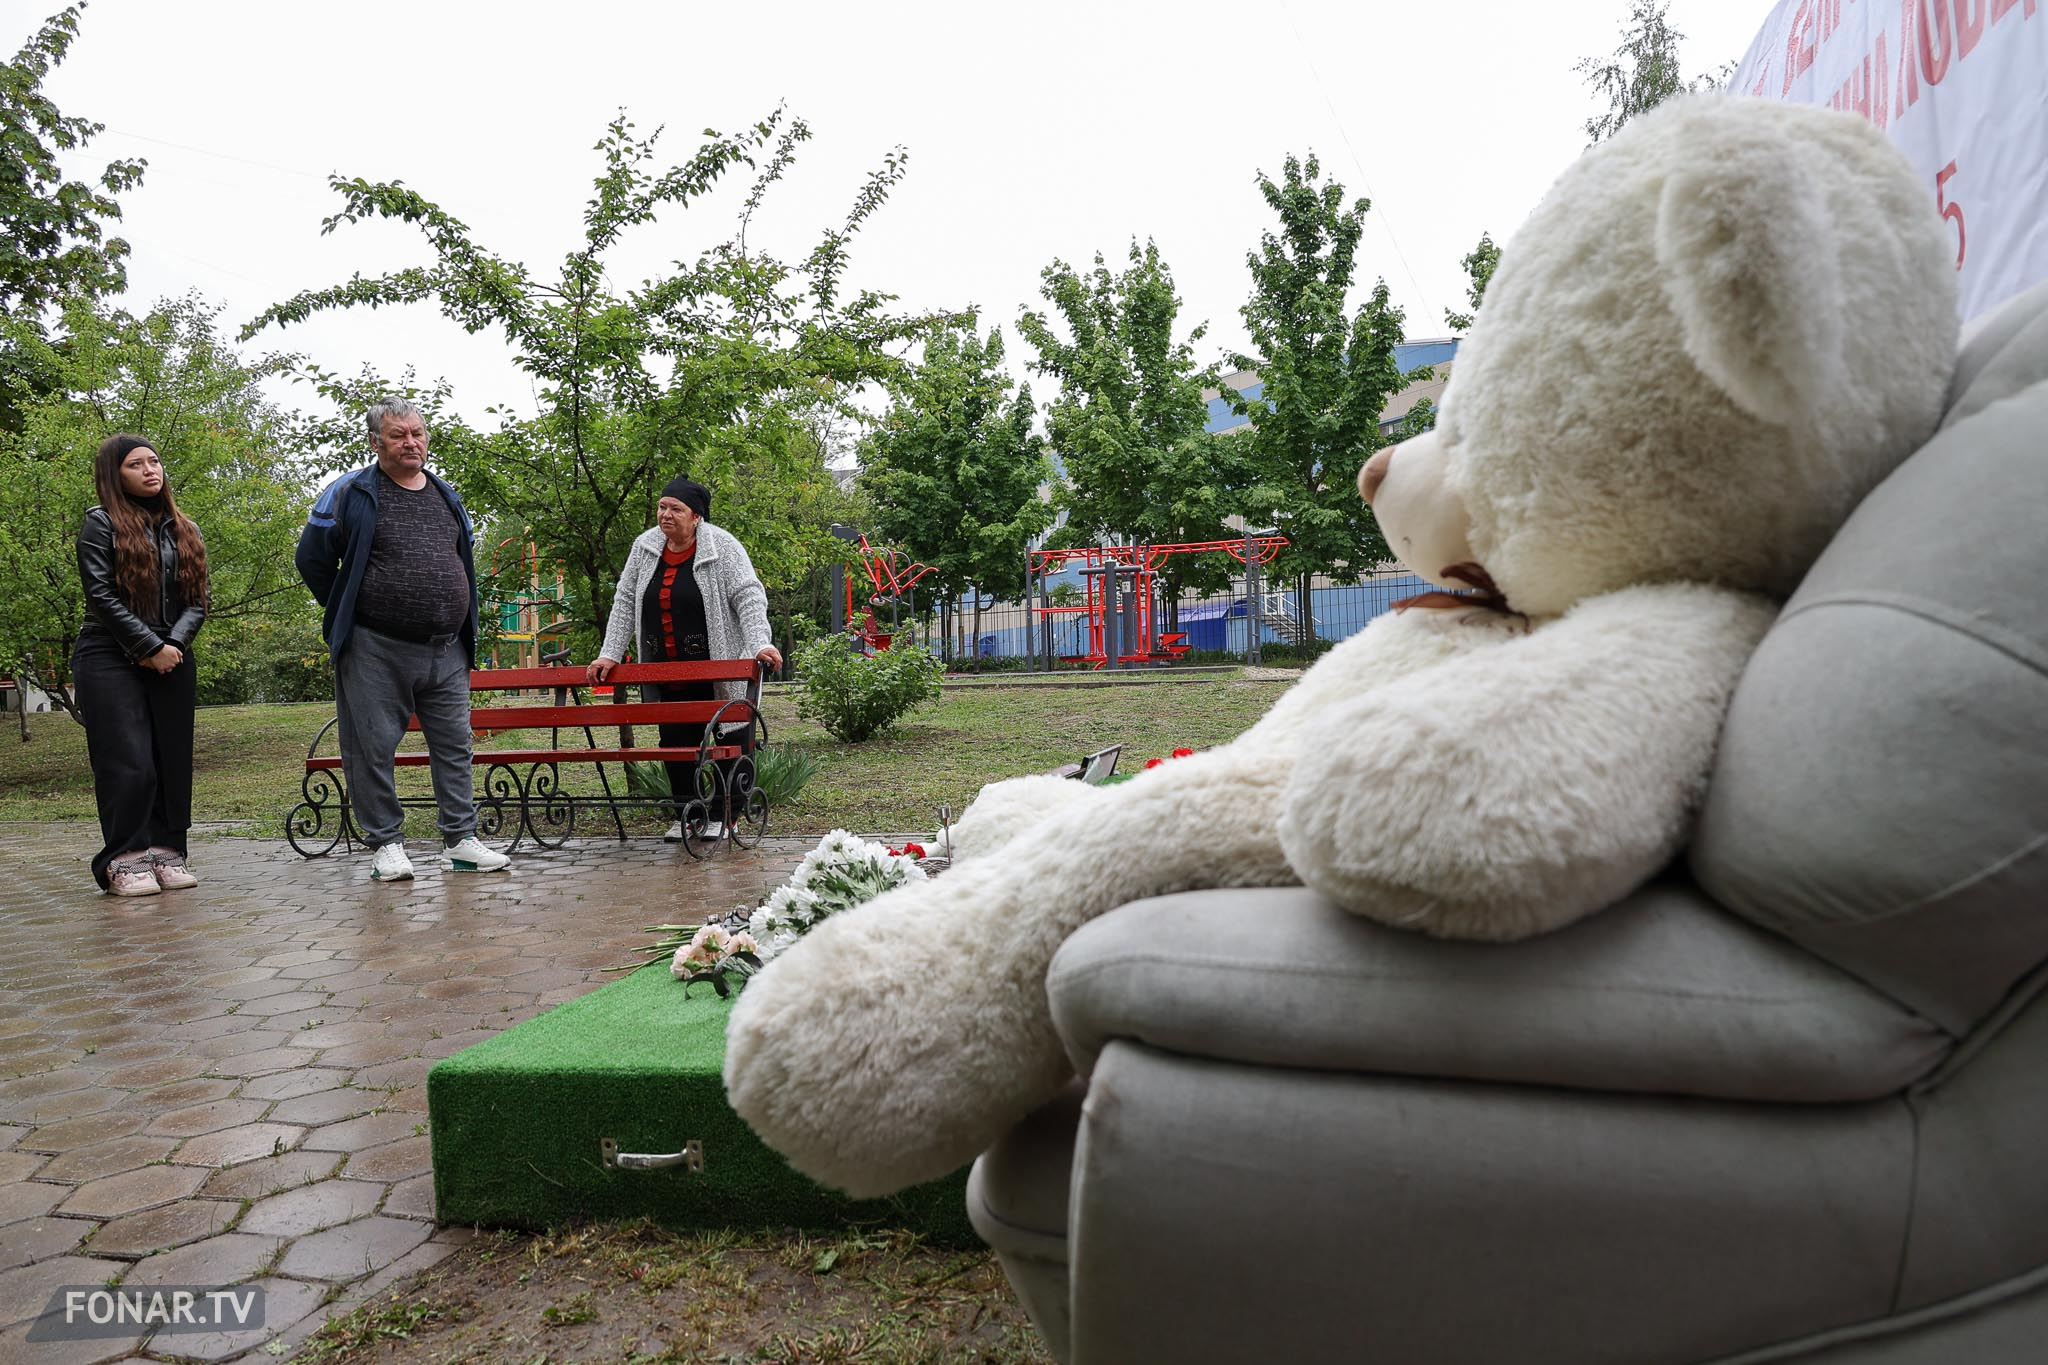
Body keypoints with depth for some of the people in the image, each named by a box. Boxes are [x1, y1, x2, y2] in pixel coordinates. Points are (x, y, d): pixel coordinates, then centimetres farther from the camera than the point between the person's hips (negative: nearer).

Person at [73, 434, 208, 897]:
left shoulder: (184, 530, 15)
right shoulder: (101, 524, 2)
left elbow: (197, 600, 8)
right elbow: (101, 595, -7)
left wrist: (175, 643, -9)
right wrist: (150, 647, -13)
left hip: (172, 662, 4)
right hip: (111, 661, -4)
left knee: (173, 760, 2)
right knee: (129, 763, -8)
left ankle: (165, 853, 9)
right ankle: (124, 860, 0)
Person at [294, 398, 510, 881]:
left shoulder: (446, 496, 14)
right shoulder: (350, 494, -2)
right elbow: (313, 559, 1)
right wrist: (347, 616, 3)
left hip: (446, 650, 5)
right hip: (376, 650, -4)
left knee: (454, 745, 6)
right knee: (374, 748, 1)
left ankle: (460, 840, 13)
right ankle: (386, 844, 12)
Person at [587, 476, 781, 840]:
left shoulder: (721, 546, -7)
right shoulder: (645, 547, 8)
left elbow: (749, 597, -13)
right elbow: (625, 603, 10)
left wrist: (759, 644, -27)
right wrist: (609, 654, 5)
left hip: (717, 670, -4)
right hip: (665, 672, 5)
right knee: (675, 742, 8)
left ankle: (721, 815, 13)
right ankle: (684, 815, 20)